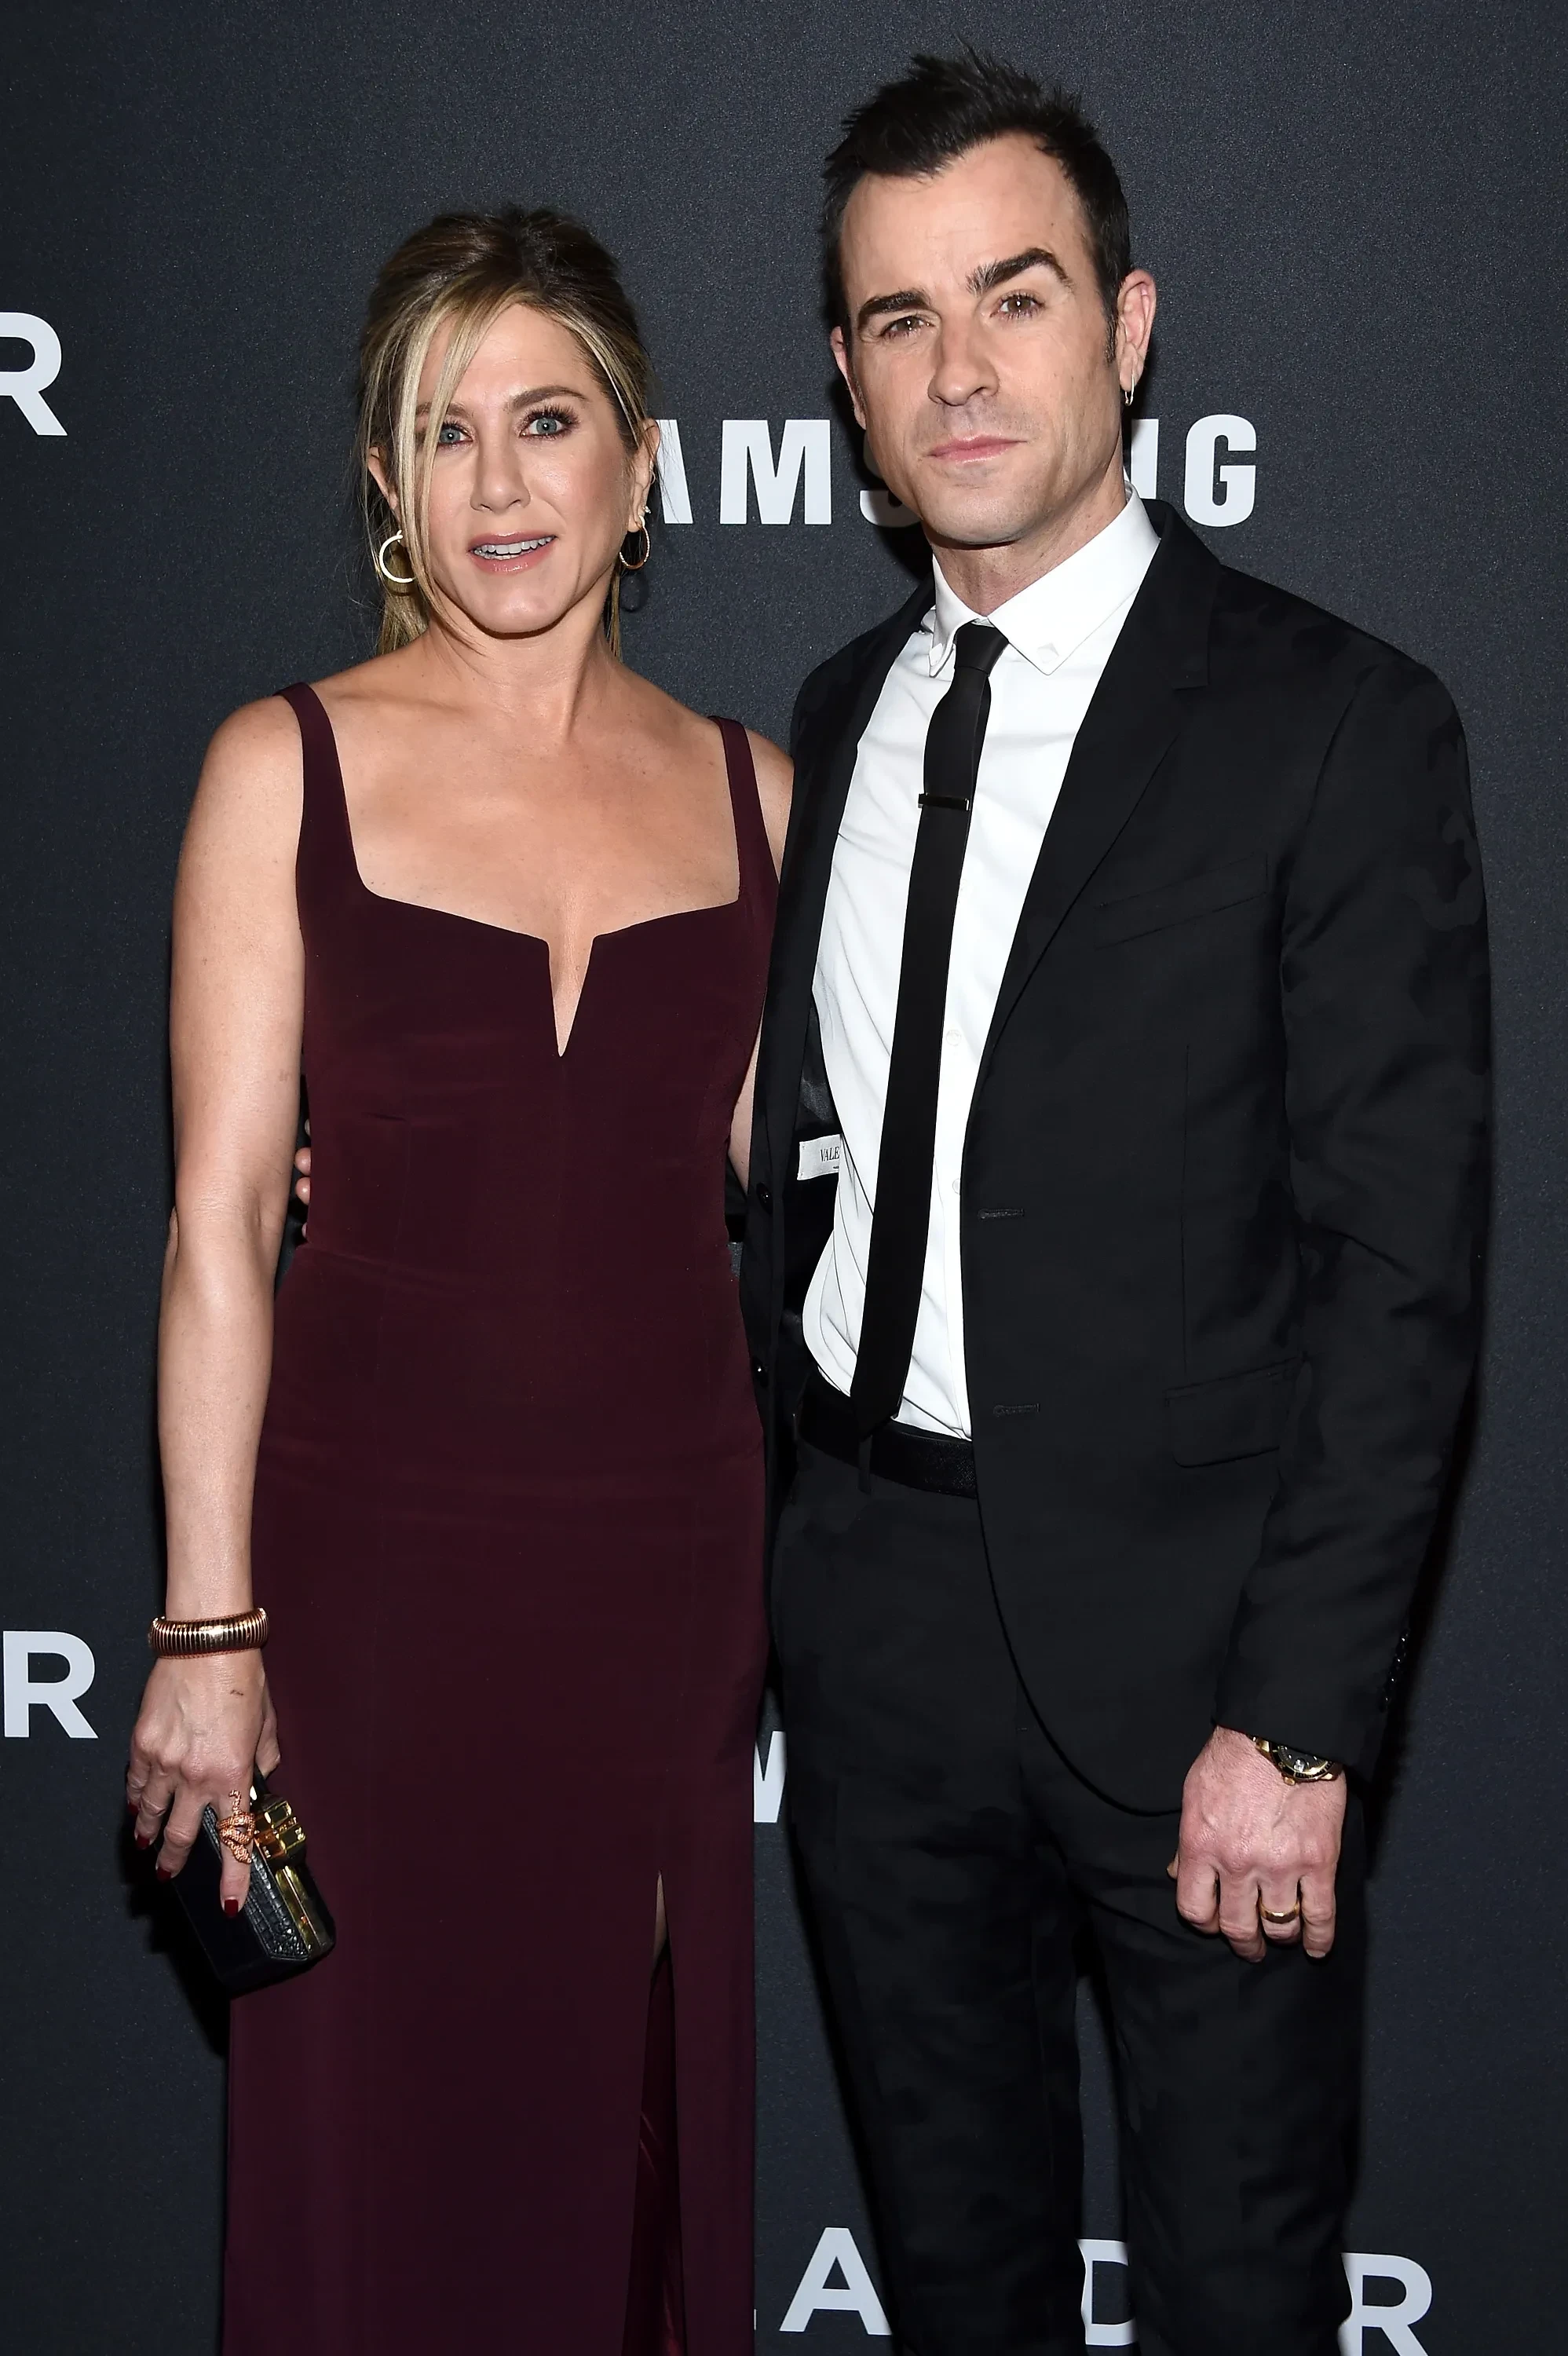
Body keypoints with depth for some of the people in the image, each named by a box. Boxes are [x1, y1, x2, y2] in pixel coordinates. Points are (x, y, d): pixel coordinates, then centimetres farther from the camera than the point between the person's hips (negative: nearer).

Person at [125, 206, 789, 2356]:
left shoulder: (745, 789, 4)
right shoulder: (289, 767, -4)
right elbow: (221, 1222, -6)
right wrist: (212, 1628, -8)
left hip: (673, 1540, 3)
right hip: (384, 1549, -2)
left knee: (642, 2113, 14)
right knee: (388, 2133, 9)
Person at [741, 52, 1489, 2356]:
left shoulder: (1337, 726, -11)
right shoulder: (838, 716, 8)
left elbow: (1402, 1268, -14)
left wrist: (1298, 1724, -18)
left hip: (1182, 1633, -5)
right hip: (873, 1603, 5)